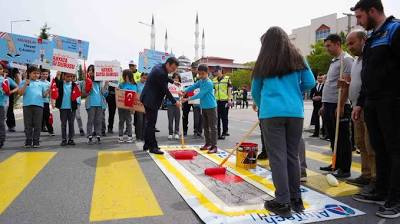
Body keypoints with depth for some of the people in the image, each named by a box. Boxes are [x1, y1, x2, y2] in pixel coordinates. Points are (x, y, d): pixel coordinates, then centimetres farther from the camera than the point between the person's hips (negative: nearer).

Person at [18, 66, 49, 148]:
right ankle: (28, 141, 10)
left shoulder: (41, 83, 18)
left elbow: (44, 95, 13)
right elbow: (20, 93, 0)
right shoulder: (24, 82, 11)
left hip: (39, 105, 1)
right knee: (28, 124, 3)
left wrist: (48, 90, -7)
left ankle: (36, 141, 7)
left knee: (37, 125, 1)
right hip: (27, 105, -1)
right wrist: (25, 85, -11)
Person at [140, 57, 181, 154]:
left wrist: (173, 81, 34)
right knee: (151, 124, -6)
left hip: (149, 99, 11)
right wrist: (174, 102, -13)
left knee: (149, 122, 15)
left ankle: (147, 144, 25)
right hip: (151, 100, -11)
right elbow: (165, 90, -20)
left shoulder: (160, 67, 7)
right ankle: (152, 147, 0)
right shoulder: (160, 72, -23)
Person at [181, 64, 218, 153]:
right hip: (204, 107, 9)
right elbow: (193, 86, 2)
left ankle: (214, 146, -4)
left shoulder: (209, 83, -17)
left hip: (211, 107, -9)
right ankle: (208, 144, 24)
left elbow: (200, 94, -21)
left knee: (213, 127, -5)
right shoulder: (200, 81, 10)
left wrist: (188, 99, -21)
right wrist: (184, 91, -17)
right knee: (206, 127, 14)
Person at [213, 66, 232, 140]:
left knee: (224, 117, 4)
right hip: (217, 101, 4)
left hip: (225, 101, -4)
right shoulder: (214, 80, 11)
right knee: (217, 118, 6)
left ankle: (224, 132, 16)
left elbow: (229, 89, -2)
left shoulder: (227, 79, -1)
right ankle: (218, 133, 14)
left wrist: (229, 99, -10)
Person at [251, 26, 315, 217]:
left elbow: (255, 91, 12)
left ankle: (283, 202, 4)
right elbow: (310, 83, 6)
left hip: (271, 113, -2)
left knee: (277, 157, 1)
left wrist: (262, 107, 29)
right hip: (295, 112, 3)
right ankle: (296, 199, 21)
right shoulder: (297, 58, 11)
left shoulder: (263, 62, 8)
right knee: (293, 155, 11)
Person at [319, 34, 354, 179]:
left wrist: (341, 105, -20)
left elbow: (346, 84, -16)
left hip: (338, 105, -9)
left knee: (342, 138, -2)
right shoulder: (334, 61, 21)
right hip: (329, 105, 9)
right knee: (333, 137, 14)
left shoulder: (346, 59, -8)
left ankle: (345, 169, 6)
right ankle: (336, 164, 26)